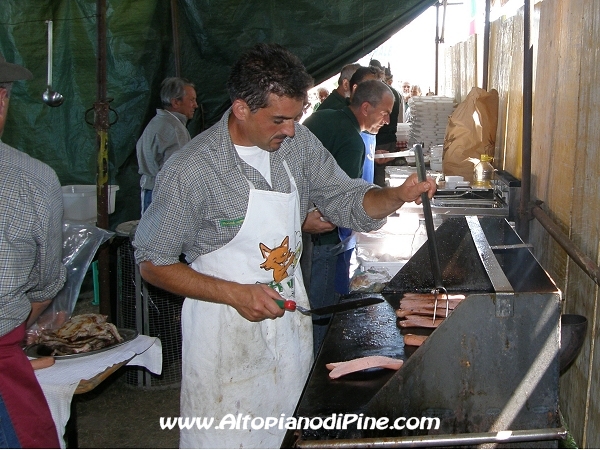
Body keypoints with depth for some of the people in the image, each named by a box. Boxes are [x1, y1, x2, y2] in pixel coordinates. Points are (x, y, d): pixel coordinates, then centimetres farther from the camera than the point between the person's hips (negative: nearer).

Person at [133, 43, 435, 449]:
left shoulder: (298, 143, -4)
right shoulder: (191, 171, -20)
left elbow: (349, 201, 3)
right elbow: (154, 264, -13)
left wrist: (398, 196, -18)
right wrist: (235, 294, -22)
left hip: (290, 319, 5)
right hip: (225, 330, -5)